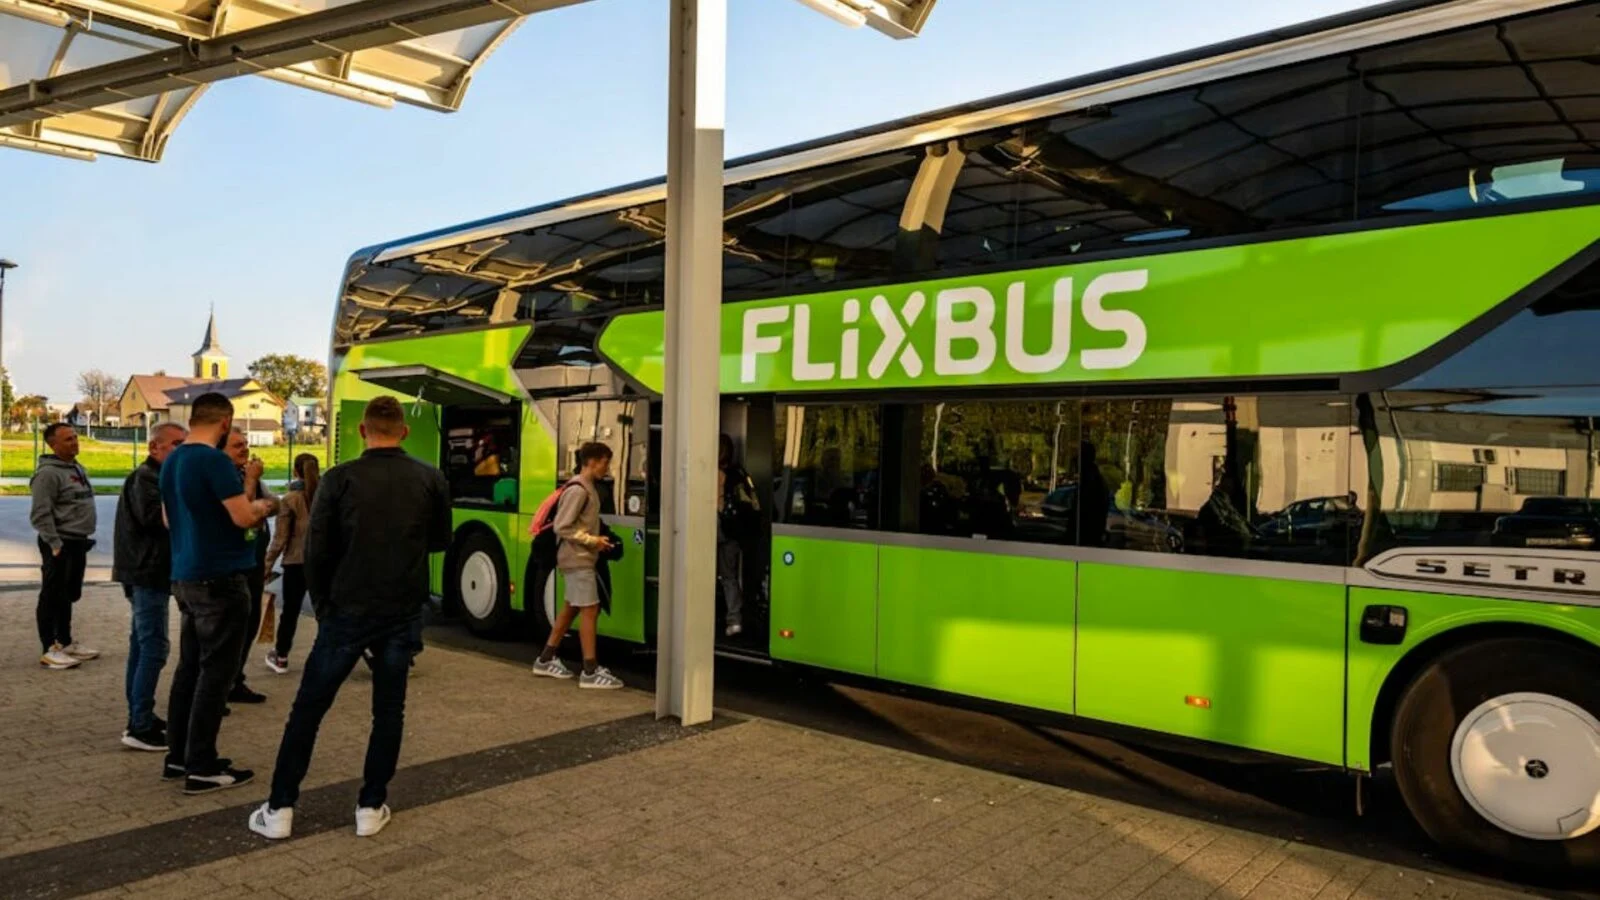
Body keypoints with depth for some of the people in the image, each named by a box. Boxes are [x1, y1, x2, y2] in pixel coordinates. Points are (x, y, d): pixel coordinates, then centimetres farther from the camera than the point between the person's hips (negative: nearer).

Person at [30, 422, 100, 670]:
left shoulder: (77, 468, 14)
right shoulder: (48, 473, -15)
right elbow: (40, 514, -19)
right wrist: (55, 544, -19)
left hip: (78, 542, 9)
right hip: (60, 544, -9)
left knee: (68, 596, 17)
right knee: (52, 597, -3)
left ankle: (65, 643, 27)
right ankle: (49, 650, 2)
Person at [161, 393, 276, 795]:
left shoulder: (171, 461, 10)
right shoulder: (215, 460, -17)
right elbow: (243, 517, -22)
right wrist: (260, 507, 0)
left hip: (186, 576, 9)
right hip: (220, 578, -9)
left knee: (190, 667, 15)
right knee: (215, 672, -2)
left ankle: (178, 757, 23)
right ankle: (202, 767, 3)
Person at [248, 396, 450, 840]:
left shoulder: (339, 479, -7)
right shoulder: (431, 479, -2)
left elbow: (316, 552, -5)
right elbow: (440, 541, 11)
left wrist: (323, 606, 8)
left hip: (347, 611, -1)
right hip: (402, 614, 2)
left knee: (308, 709, 10)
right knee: (389, 711, 12)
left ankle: (280, 808, 14)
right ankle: (371, 807, 15)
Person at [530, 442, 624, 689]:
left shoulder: (587, 488, 13)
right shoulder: (577, 490, -17)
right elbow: (562, 527, -19)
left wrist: (597, 540, 7)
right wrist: (593, 540, -17)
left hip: (581, 559, 10)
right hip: (577, 560, -10)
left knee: (570, 609, 15)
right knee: (590, 610, -10)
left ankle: (546, 660, 25)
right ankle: (590, 672, -9)